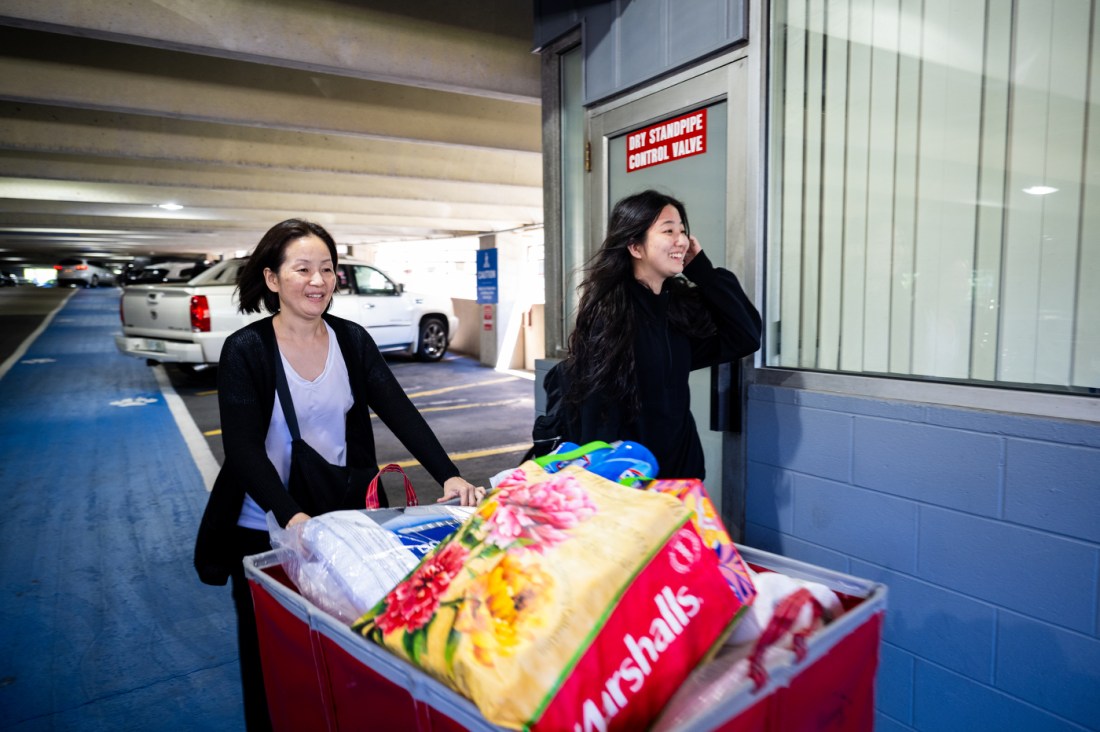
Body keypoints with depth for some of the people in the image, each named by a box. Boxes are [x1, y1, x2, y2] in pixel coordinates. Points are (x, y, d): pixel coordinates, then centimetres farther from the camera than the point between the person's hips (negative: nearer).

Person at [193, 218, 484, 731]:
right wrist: (291, 515, -34)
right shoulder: (245, 351, -13)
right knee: (270, 650, 16)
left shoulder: (352, 340, -2)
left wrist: (448, 475, -21)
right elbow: (243, 448, -19)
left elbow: (398, 411, -9)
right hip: (265, 527, -2)